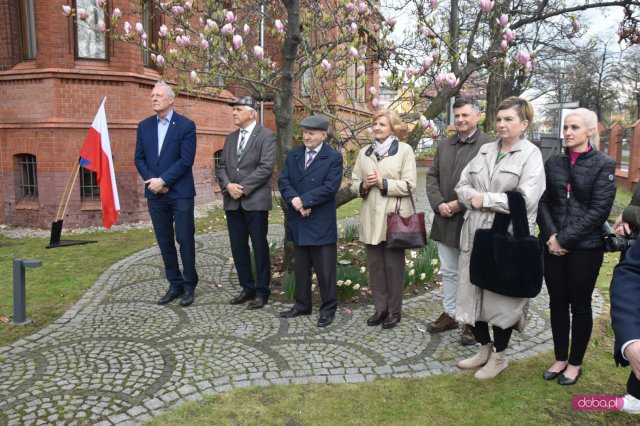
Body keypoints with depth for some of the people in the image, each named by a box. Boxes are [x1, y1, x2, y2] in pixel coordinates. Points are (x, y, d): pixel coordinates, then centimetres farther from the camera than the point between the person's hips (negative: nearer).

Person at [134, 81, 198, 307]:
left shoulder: (186, 125, -4)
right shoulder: (144, 126, 10)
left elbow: (186, 160, -12)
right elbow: (139, 159, 8)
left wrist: (163, 181, -15)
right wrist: (152, 181, -7)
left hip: (180, 193, -5)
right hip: (155, 193, 5)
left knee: (185, 239, 1)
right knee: (165, 242, 10)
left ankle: (189, 285, 14)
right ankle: (175, 285, 21)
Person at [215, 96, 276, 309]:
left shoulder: (266, 136, -3)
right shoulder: (231, 137, 17)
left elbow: (266, 167, -13)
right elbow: (221, 166, 12)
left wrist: (242, 187, -16)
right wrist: (228, 185, -7)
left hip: (255, 201, -6)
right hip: (232, 202, 6)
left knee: (259, 248, 1)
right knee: (238, 248, 10)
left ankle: (262, 292, 13)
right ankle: (247, 288, 23)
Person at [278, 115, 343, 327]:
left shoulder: (334, 157, -5)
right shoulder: (293, 155, 10)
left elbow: (330, 187, -16)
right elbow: (283, 181, 1)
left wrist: (303, 200, -18)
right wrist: (294, 201, -16)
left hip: (321, 223, -5)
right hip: (298, 222, 5)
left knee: (325, 269, 3)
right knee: (301, 268, 16)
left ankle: (328, 309, 17)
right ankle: (302, 305, 29)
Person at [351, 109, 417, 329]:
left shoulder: (404, 150, -1)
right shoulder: (364, 152, 12)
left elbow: (409, 185, -9)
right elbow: (354, 184, 11)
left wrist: (383, 183, -18)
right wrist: (364, 185, -10)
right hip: (371, 217, 4)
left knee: (393, 265, 4)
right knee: (374, 264, 9)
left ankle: (394, 311, 17)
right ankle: (380, 308, 21)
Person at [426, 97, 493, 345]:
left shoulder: (489, 145, -11)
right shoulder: (444, 145, 12)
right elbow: (432, 176, 11)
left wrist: (460, 204, -18)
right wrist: (438, 203, -5)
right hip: (445, 220, 7)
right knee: (448, 272, 17)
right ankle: (450, 313, 32)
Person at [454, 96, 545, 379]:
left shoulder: (531, 154, -5)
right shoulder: (485, 150, 12)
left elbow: (526, 199, -17)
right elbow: (462, 185, 10)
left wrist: (485, 199, -13)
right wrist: (473, 197, -12)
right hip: (476, 235, 5)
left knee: (501, 296, 7)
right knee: (474, 292, 11)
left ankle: (499, 356, 26)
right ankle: (484, 349, 31)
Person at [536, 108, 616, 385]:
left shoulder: (604, 164, -4)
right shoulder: (553, 163, 7)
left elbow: (599, 210, -11)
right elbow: (542, 202, 4)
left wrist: (565, 238, -15)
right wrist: (551, 235, -11)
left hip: (585, 247, -3)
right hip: (553, 245, 4)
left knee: (580, 305, 9)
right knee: (557, 303, 12)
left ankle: (575, 363, 25)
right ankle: (560, 358, 28)